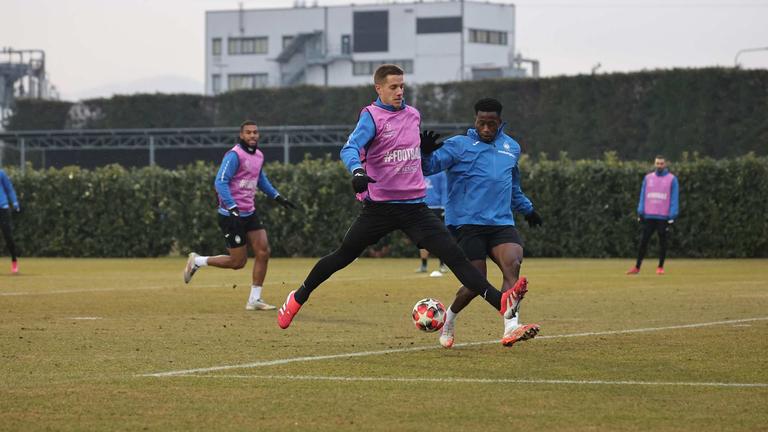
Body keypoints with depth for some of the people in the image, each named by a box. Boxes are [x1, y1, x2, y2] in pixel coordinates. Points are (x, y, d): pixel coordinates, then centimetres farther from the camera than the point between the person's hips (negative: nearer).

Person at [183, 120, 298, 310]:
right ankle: (197, 261, 16)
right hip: (231, 215, -8)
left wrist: (278, 197, 26)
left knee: (263, 252, -3)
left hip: (249, 213, 8)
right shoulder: (234, 155, -16)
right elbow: (220, 182, -24)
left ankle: (254, 300, 5)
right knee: (238, 261, -4)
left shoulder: (259, 155, 10)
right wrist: (233, 208, -33)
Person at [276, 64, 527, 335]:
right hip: (379, 206, -4)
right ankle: (298, 298, 32)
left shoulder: (413, 115, 12)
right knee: (342, 256, 10)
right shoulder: (372, 117, -7)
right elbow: (350, 148, -24)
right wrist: (357, 172, -45)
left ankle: (501, 302, -24)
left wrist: (425, 148, 6)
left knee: (454, 255, -11)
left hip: (414, 205, 4)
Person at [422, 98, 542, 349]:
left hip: (501, 222, 4)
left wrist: (527, 209, 44)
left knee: (513, 263, -23)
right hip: (467, 223, -4)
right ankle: (449, 319, 22)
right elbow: (430, 165, -9)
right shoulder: (459, 145, 2)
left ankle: (511, 328, -33)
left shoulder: (511, 148, 18)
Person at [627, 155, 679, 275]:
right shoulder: (648, 178, 10)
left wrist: (672, 217, -10)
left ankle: (660, 267, 11)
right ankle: (637, 267, 4)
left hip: (664, 217, -2)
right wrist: (640, 213, 2)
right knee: (643, 242, 1)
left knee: (663, 242, 2)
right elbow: (643, 196, 10)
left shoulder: (672, 179, 1)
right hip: (649, 216, 2)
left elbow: (674, 198, -3)